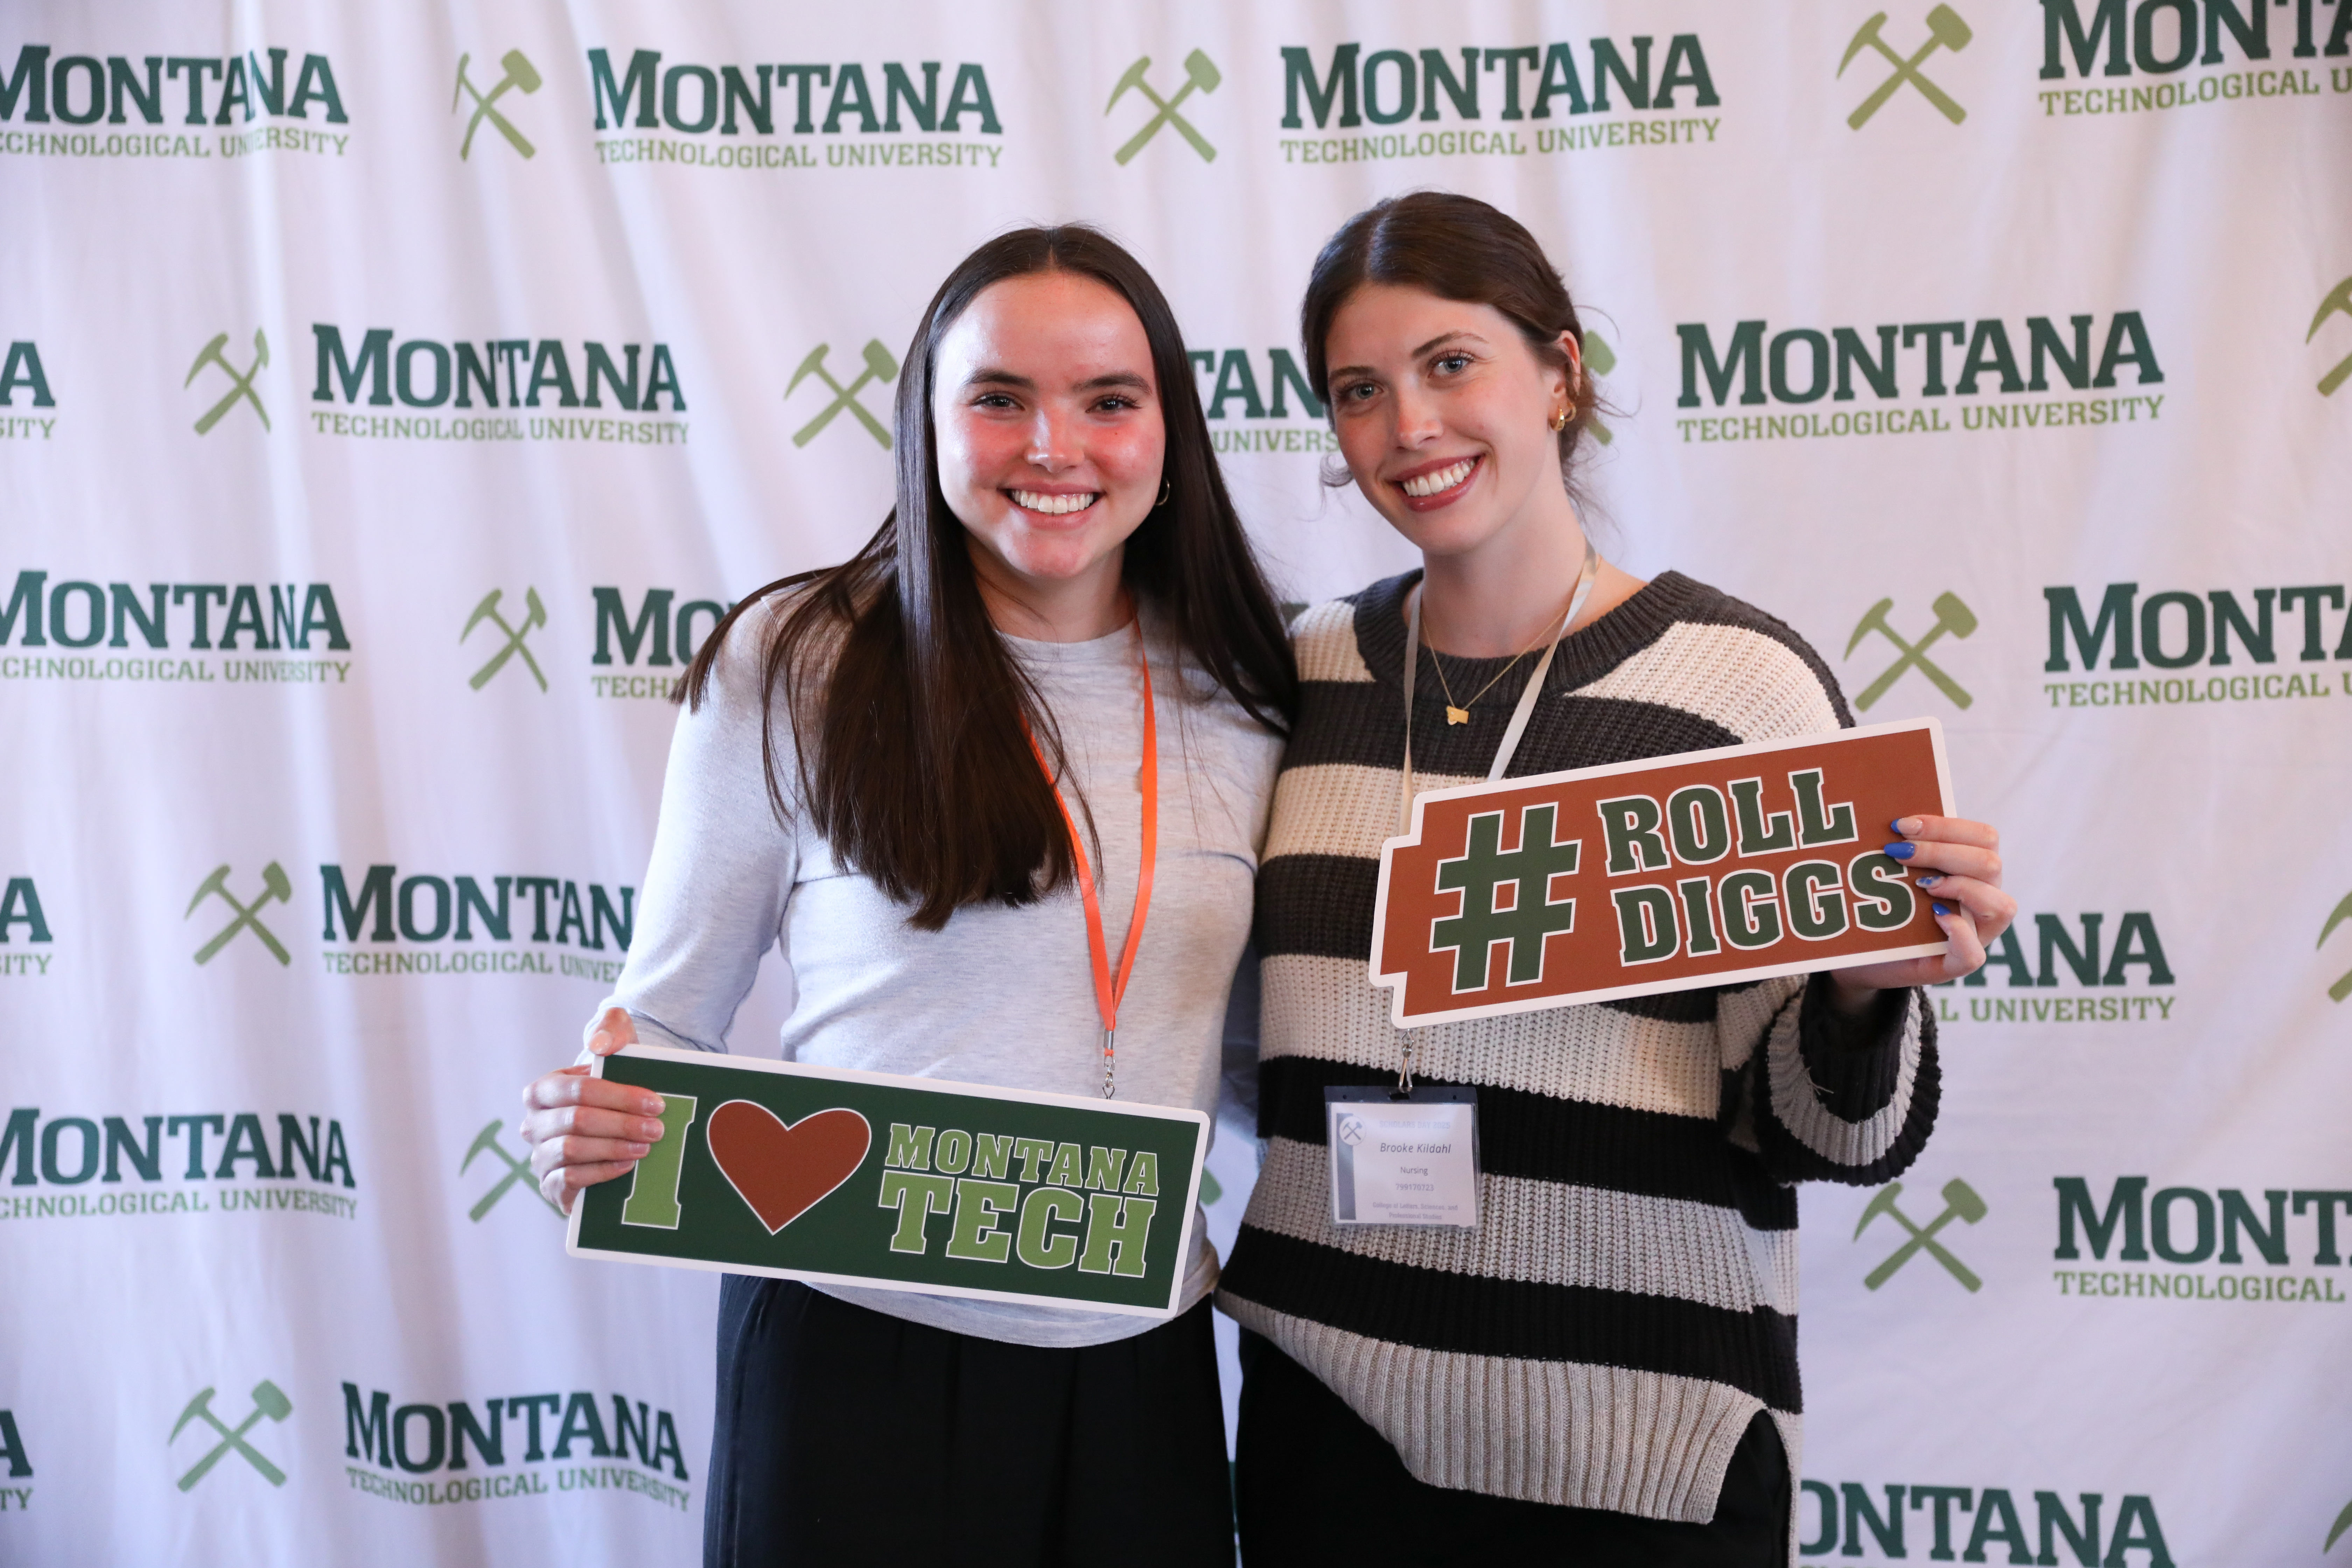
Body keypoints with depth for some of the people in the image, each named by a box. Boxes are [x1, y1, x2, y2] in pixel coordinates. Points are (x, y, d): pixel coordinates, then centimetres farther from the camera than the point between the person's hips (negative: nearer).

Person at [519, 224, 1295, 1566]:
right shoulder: (793, 666, -5)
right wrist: (591, 1126, -20)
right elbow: (666, 1022, 0)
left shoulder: (1241, 702, 4)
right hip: (858, 1348, -3)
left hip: (1145, 1362, 3)